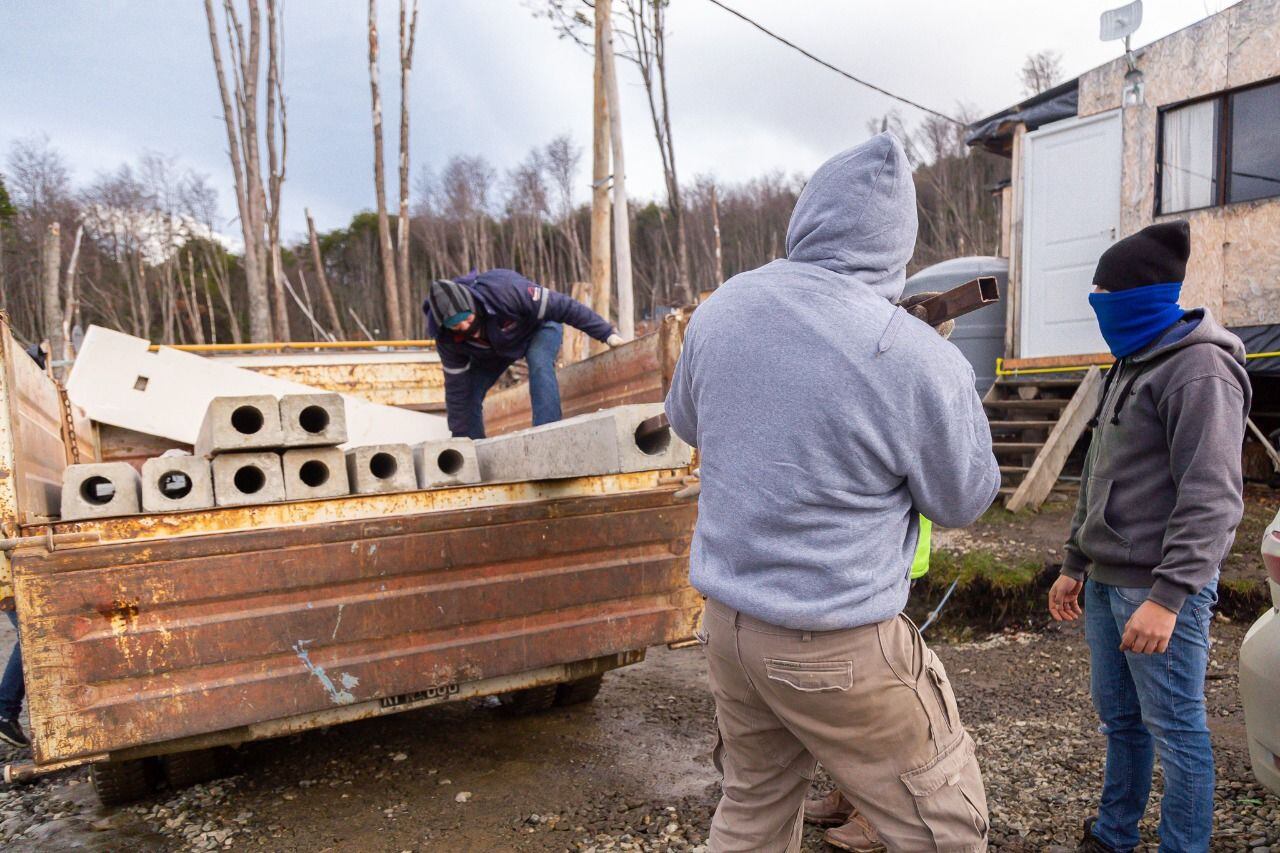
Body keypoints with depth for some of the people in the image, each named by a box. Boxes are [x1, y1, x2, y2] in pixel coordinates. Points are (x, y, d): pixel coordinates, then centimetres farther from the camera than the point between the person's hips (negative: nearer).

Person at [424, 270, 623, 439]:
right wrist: (460, 437, -17)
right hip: (492, 349, 4)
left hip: (539, 326, -3)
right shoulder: (447, 339, -28)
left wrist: (606, 333, -31)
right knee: (469, 393, -8)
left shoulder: (505, 290, -42)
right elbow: (457, 389, -18)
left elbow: (564, 307, -35)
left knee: (539, 364, -34)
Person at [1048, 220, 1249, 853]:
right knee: (1119, 719, 19)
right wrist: (1075, 564, 19)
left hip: (1161, 591, -9)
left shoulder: (1200, 370, -13)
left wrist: (1167, 596, -25)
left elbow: (1211, 498, -21)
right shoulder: (1130, 365, 16)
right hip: (1107, 583, 9)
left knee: (1175, 731, 4)